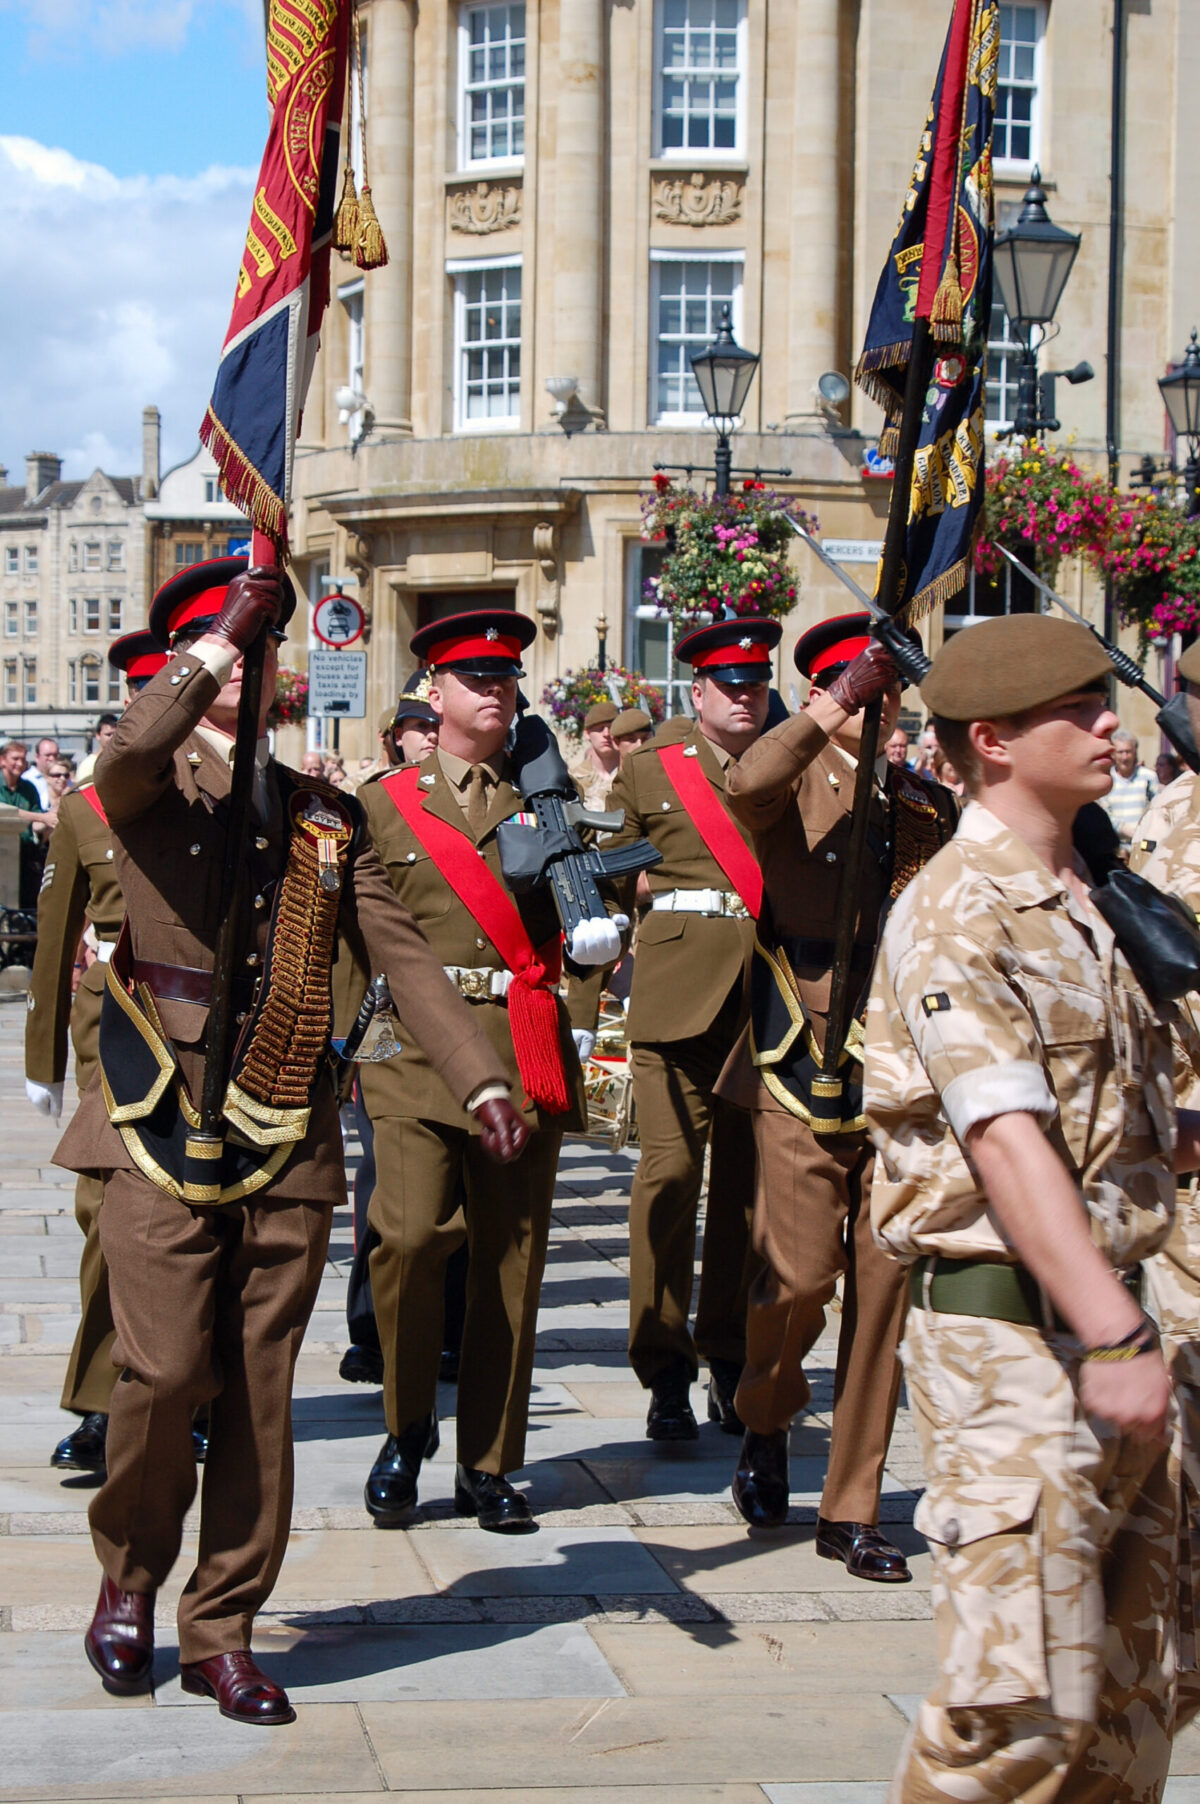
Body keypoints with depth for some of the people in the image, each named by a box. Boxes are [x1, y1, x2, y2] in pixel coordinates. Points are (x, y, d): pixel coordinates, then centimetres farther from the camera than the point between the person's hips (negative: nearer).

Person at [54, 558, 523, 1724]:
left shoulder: (325, 817, 15)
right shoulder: (151, 787, 3)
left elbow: (403, 957, 8)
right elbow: (132, 750, -24)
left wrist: (481, 1082, -2)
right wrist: (221, 642, -19)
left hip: (287, 1139, 4)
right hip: (165, 1125, -4)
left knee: (260, 1392, 5)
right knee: (165, 1372, -10)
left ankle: (221, 1633, 16)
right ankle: (129, 1581, 17)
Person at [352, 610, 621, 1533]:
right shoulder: (385, 803, 9)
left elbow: (587, 897, 14)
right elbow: (354, 930, 10)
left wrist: (596, 933, -8)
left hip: (527, 1052, 2)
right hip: (420, 1050, -2)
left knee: (511, 1257, 2)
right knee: (411, 1233, -16)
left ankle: (489, 1466, 13)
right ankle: (408, 1429, 7)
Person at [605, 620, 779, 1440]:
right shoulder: (651, 767, 10)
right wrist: (667, 889, 5)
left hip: (765, 992, 2)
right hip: (679, 987, -2)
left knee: (746, 1174, 4)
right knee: (671, 1167, -9)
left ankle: (731, 1356, 14)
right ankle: (665, 1368, -3)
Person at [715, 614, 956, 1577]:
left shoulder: (929, 806, 15)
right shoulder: (797, 783, 2)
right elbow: (746, 787, -24)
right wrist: (837, 707, -25)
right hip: (806, 1072, -4)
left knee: (885, 1281, 2)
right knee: (801, 1273, -7)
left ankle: (852, 1511, 12)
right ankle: (766, 1425, 25)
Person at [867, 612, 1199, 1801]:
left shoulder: (1085, 904, 16)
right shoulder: (957, 913, -13)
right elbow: (1007, 1141, -23)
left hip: (1103, 1314, 9)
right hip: (1015, 1335, -9)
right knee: (1028, 1701, -10)